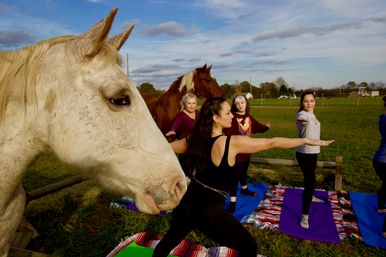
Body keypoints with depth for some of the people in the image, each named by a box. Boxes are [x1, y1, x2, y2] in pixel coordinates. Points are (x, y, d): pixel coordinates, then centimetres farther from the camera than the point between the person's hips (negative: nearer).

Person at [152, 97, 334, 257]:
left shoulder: (195, 139, -3)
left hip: (188, 202, 6)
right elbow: (271, 143, -16)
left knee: (172, 239, 31)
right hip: (210, 210, -6)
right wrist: (308, 140, -7)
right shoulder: (232, 143, -20)